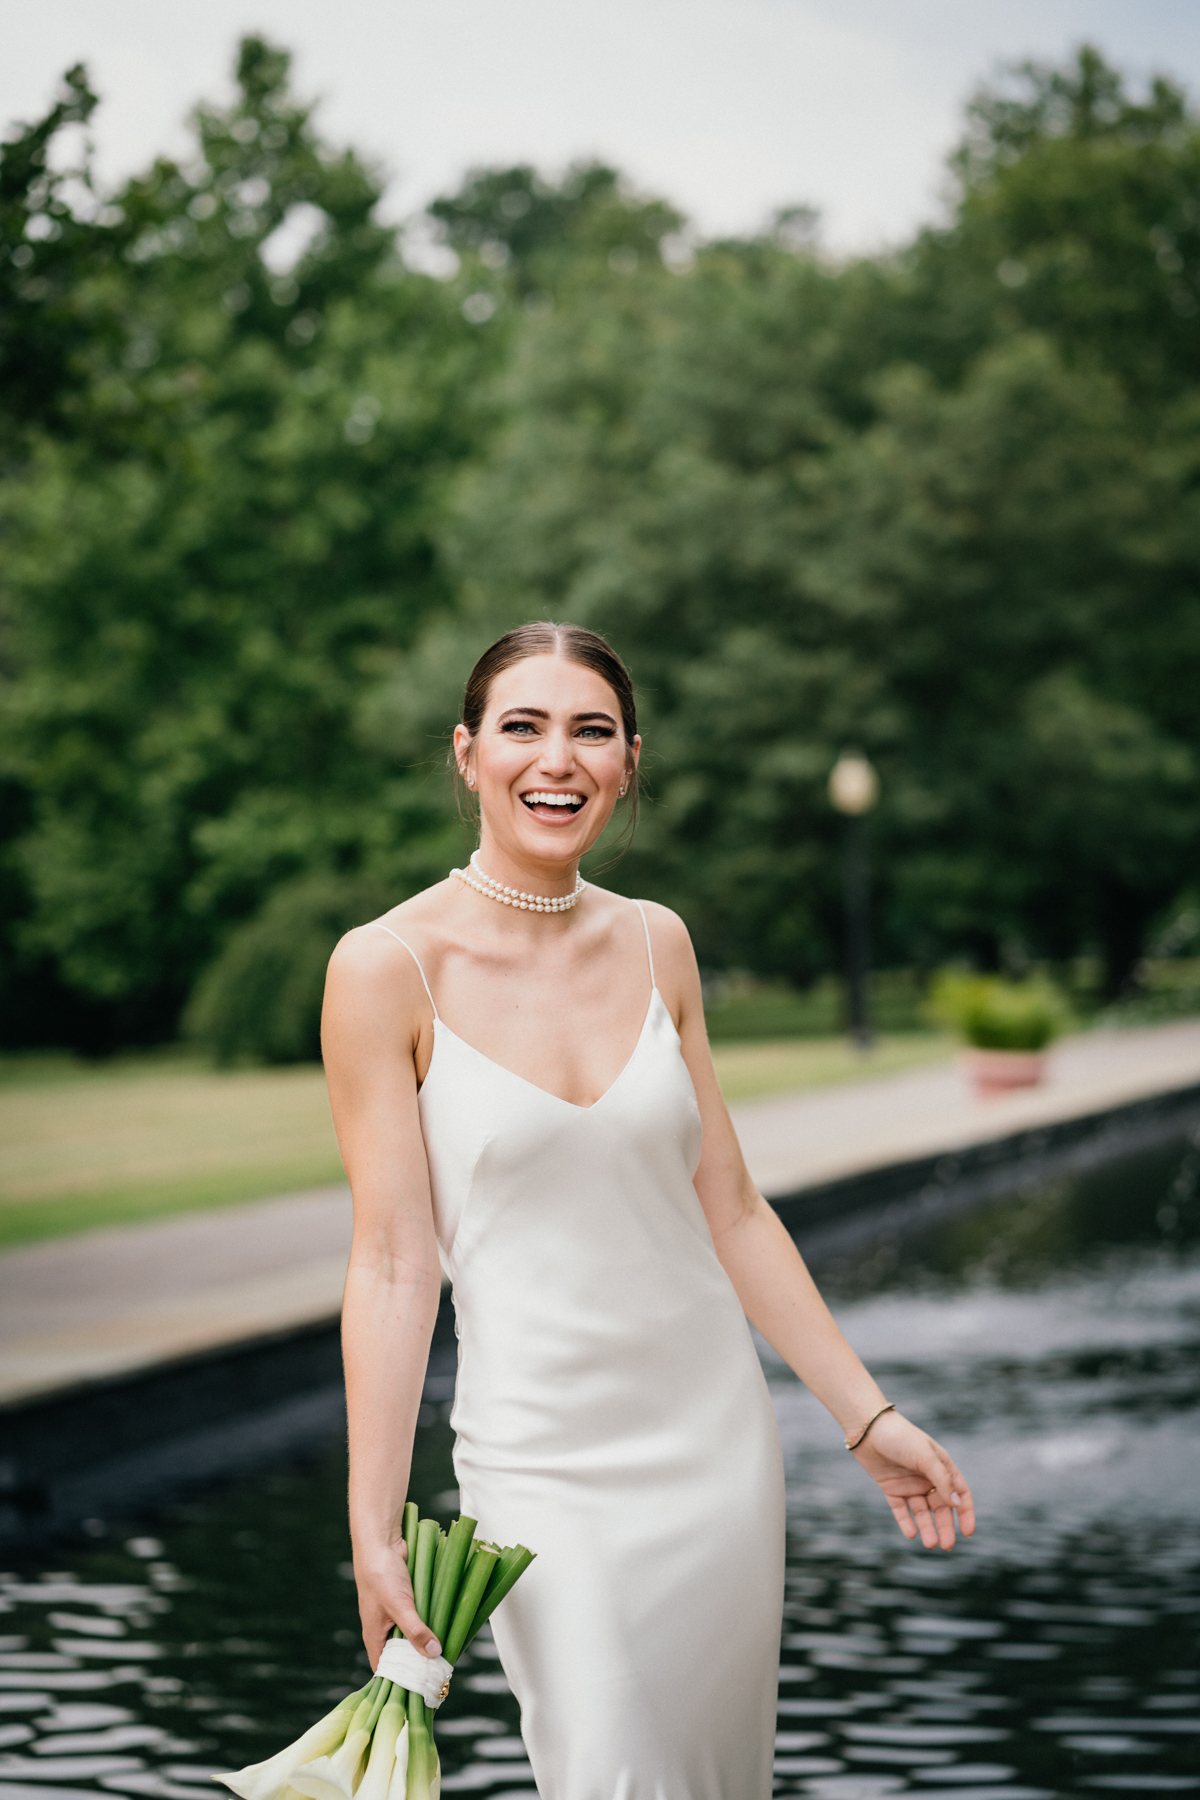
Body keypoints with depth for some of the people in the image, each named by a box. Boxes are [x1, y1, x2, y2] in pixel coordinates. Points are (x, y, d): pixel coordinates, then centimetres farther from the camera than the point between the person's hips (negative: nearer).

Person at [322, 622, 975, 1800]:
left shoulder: (655, 945, 4)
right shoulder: (389, 968, -10)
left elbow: (732, 1214, 8)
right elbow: (392, 1262, -10)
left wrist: (866, 1414, 7)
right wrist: (374, 1529, -12)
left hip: (717, 1438, 4)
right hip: (544, 1464, -4)